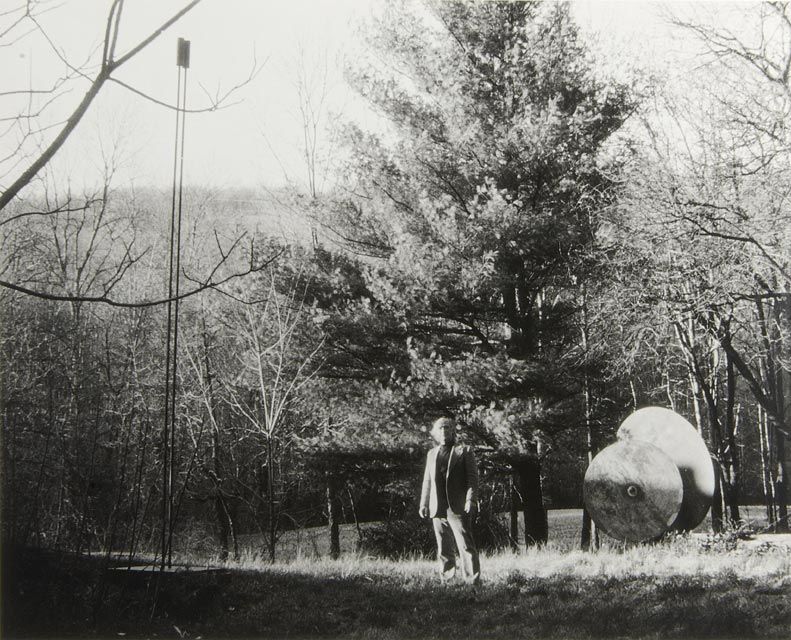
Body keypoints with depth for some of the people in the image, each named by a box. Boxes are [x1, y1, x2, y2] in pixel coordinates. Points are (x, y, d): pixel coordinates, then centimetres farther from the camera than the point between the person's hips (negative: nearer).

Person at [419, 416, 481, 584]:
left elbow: (472, 477, -1)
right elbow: (427, 481, 22)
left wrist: (471, 500, -13)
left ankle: (473, 581, -13)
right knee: (443, 549, 8)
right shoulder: (432, 454, 20)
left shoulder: (464, 451, 6)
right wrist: (424, 503, 14)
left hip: (458, 507, -5)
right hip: (438, 508, 5)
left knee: (466, 545, -11)